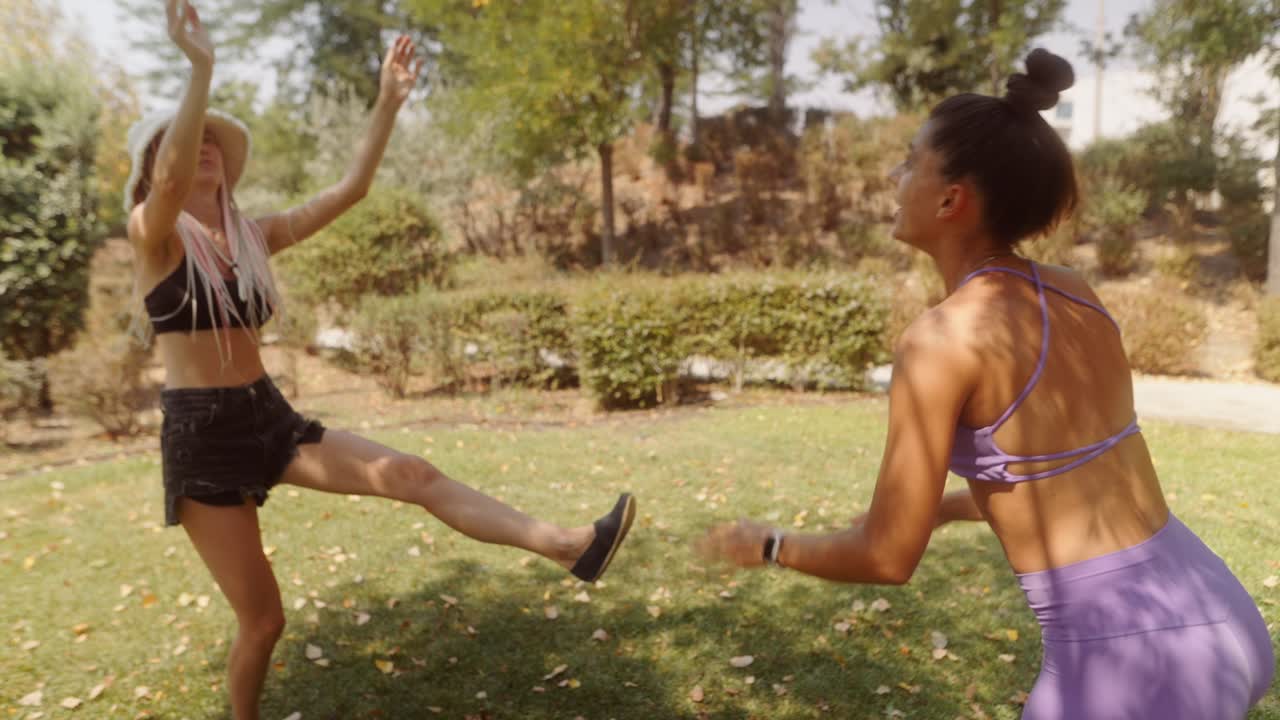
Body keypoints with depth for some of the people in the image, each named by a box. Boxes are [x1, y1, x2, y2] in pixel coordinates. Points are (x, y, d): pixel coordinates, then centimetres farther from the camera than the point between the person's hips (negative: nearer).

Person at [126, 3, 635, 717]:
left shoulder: (255, 235, 9)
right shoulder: (151, 233, -6)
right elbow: (171, 181, -30)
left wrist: (389, 102, -8)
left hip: (273, 418, 5)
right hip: (202, 439, -4)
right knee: (263, 620, 3)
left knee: (412, 474, -15)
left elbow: (349, 190, 1)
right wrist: (201, 70, -40)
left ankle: (571, 545, -23)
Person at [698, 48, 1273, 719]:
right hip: (1213, 615, 7)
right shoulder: (1073, 294, 3)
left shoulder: (941, 338, -19)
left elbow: (888, 558, -13)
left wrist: (767, 546, 4)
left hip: (1127, 654, -7)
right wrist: (941, 506, 25)